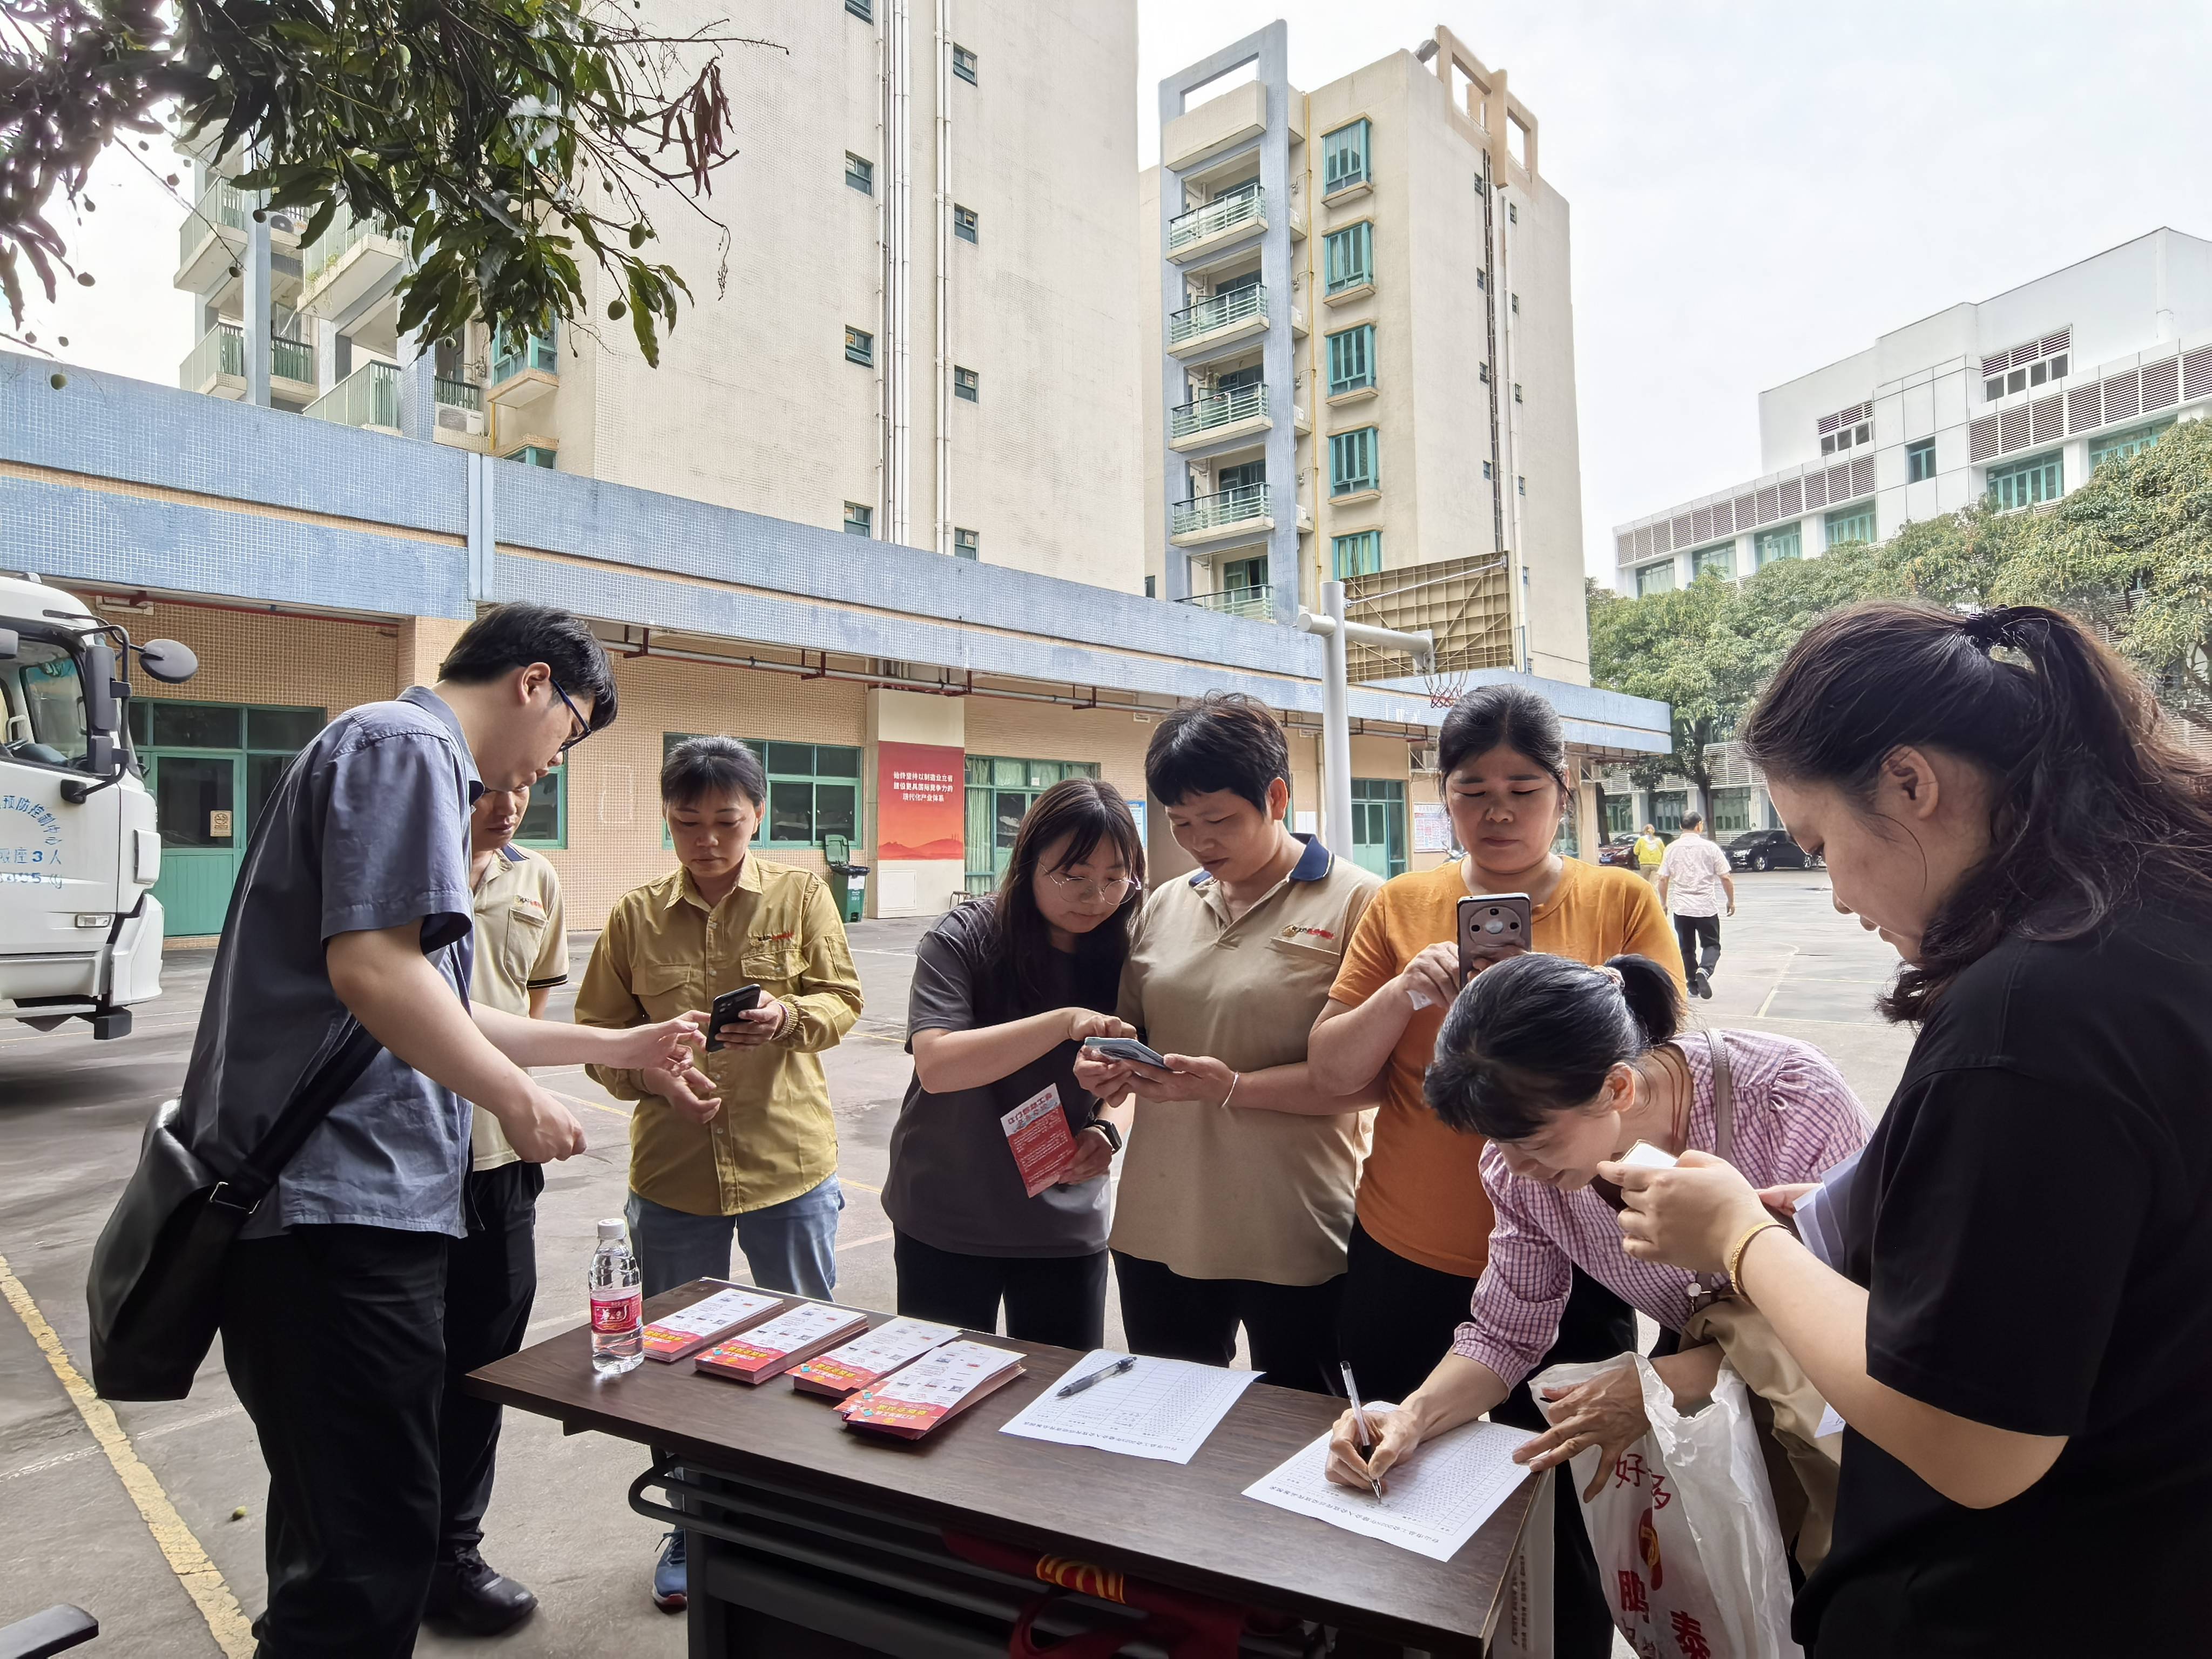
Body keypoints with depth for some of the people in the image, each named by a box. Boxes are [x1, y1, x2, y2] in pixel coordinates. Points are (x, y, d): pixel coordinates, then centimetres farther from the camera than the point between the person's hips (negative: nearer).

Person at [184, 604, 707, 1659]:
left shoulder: (414, 760, 21)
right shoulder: (403, 746, -10)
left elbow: (435, 1014, 24)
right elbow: (371, 968, -24)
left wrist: (617, 1047, 26)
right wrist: (520, 1101, -11)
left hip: (337, 1203, 11)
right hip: (340, 1208, -11)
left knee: (337, 1529, 21)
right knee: (370, 1555, -2)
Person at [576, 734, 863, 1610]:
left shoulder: (801, 894, -4)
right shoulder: (635, 915, -1)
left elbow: (843, 1000, 0)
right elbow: (599, 1036, 2)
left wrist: (789, 1018, -21)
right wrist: (654, 1075, -17)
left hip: (790, 1164, -1)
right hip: (673, 1174, 1)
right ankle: (692, 1527, 39)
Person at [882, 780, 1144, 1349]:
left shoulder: (1123, 959, -3)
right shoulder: (963, 939, -14)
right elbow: (935, 1064, -26)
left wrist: (1105, 1132, -14)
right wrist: (1065, 1022, -34)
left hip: (1067, 1231, 3)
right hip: (945, 1226, -2)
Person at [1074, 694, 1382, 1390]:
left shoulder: (1354, 902, -8)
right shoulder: (1165, 906, 9)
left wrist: (1233, 1089, -23)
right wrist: (1107, 1067, -4)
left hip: (1296, 1237, -5)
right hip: (1158, 1226, 5)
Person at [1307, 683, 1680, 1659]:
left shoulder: (1623, 902, -2)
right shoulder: (1402, 906, 1)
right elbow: (1331, 1071, -1)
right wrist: (1409, 992, -18)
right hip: (1406, 1269, 2)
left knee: (1562, 1531, 13)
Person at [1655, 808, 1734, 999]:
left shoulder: (1672, 849, 1)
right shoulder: (1710, 848, -4)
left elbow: (1663, 879, 0)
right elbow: (1726, 878, -3)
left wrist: (1664, 903, 13)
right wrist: (1731, 901, 10)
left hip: (1681, 907, 2)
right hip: (1706, 907, -2)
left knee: (1687, 948, 13)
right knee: (1712, 945, 8)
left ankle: (1693, 985, 17)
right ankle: (1704, 971, -19)